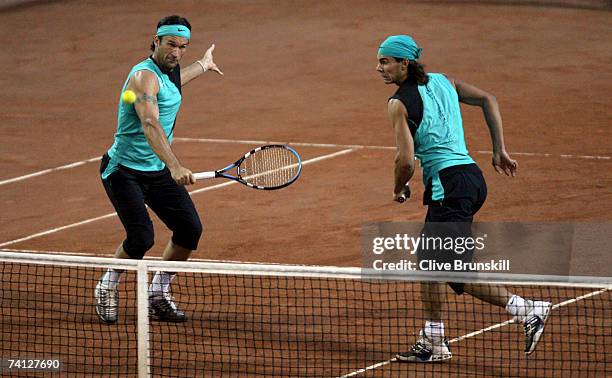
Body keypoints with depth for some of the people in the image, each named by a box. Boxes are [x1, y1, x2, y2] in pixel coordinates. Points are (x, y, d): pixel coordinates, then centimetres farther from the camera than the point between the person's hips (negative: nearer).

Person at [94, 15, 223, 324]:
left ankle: (158, 293, 14)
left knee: (190, 228, -3)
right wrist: (174, 167, -51)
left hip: (158, 171, 9)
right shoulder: (145, 75, -22)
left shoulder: (168, 73, 7)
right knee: (141, 236, -21)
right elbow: (150, 125, -38)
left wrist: (202, 66, 52)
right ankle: (107, 288, 7)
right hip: (124, 170, -9)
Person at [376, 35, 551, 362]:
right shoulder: (442, 82, 13)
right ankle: (433, 341, 17)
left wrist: (399, 189, 4)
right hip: (471, 178, 9)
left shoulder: (400, 104, -10)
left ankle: (528, 310, -11)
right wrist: (499, 151, 19)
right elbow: (487, 99, 18)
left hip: (450, 185, -9)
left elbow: (406, 160, -16)